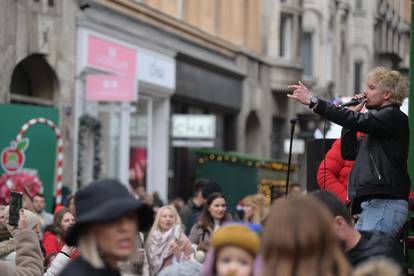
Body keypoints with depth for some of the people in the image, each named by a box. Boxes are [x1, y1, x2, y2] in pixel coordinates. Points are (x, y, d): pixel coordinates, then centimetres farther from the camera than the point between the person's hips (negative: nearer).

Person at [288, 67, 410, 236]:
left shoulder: (394, 116, -4)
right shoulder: (379, 118, 25)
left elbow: (356, 121, -17)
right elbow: (349, 153, 22)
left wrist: (312, 101, -17)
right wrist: (353, 113, 13)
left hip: (385, 203, -9)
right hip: (371, 205, 9)